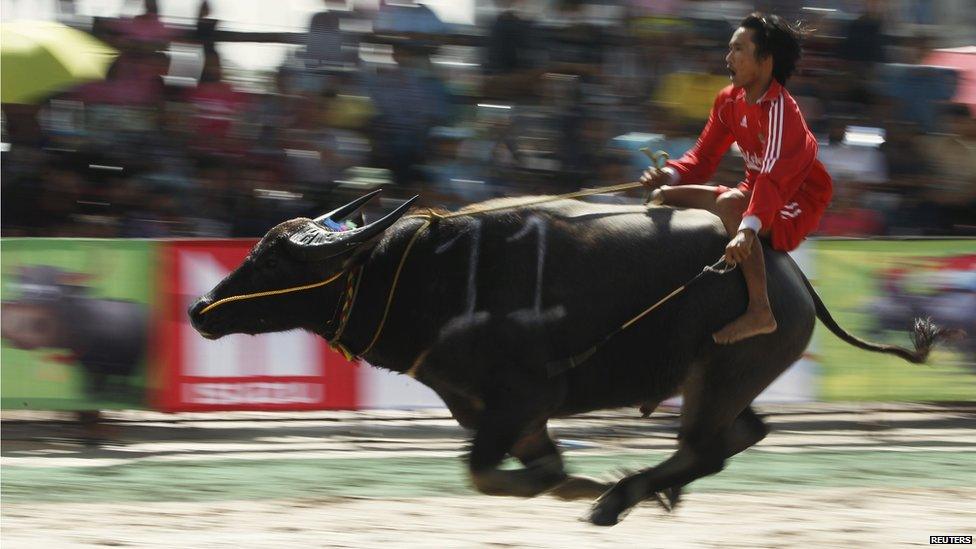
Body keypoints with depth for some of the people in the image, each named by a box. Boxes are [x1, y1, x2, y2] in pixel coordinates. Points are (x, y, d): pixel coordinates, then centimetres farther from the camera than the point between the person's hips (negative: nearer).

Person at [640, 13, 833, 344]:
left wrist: (748, 230, -50)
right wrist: (670, 175, -17)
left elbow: (774, 177, -36)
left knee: (728, 204, -38)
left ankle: (760, 311, -43)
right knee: (665, 197, 4)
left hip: (796, 205, -9)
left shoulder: (779, 108, -24)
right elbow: (704, 156, 6)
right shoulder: (729, 102, 2)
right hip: (755, 191, 9)